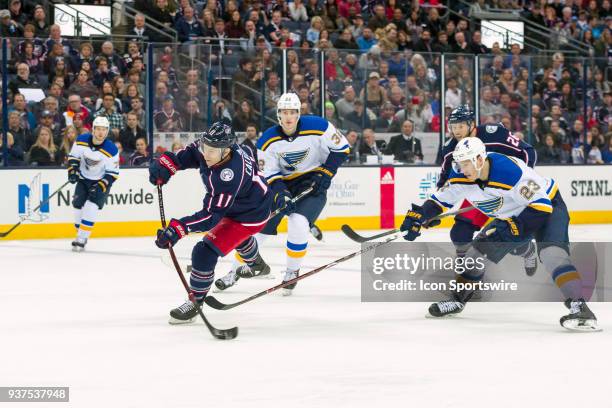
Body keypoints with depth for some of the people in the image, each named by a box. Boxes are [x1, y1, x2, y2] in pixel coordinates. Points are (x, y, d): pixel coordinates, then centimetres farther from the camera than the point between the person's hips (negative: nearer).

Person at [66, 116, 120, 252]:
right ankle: (80, 232, 17)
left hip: (102, 181, -4)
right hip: (84, 178, 4)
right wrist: (72, 171, -11)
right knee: (78, 205, -3)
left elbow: (113, 173, -17)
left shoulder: (111, 150, -23)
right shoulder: (82, 140, -13)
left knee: (91, 207, -19)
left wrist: (100, 187, -26)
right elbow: (73, 156, 3)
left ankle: (82, 238, -16)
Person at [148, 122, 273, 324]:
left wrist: (178, 228, -47)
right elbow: (190, 153, 0)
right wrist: (166, 164, -17)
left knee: (205, 252, -18)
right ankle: (255, 263, 72)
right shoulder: (213, 144, -22)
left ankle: (195, 303, -1)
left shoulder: (230, 175, -43)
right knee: (237, 237, 40)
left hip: (250, 215, -10)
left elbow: (212, 215, -40)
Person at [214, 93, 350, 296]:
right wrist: (280, 193, -25)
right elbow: (268, 173, -8)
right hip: (282, 184, 3)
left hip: (312, 183, -3)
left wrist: (325, 174, -14)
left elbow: (341, 148, -7)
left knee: (298, 224, -26)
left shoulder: (317, 127, -18)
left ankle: (292, 273, -4)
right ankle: (235, 271, 17)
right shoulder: (268, 140, -11)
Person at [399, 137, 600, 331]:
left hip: (548, 207, -8)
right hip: (513, 217, 8)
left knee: (550, 251, -31)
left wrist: (515, 227, -36)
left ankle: (580, 308, -39)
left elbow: (541, 204, -33)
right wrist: (418, 217, -12)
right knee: (479, 250, 7)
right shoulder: (460, 176, -14)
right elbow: (440, 199, 1)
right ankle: (457, 299, 28)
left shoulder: (510, 170, -36)